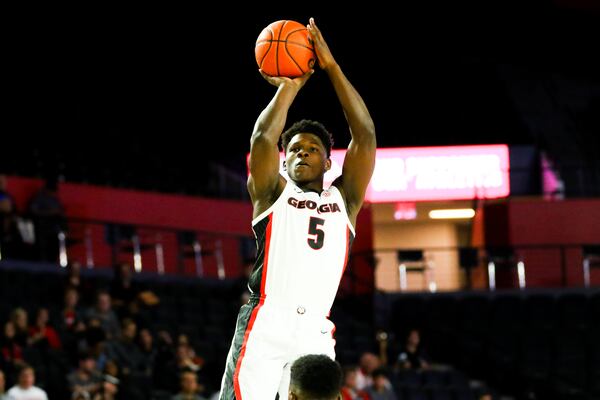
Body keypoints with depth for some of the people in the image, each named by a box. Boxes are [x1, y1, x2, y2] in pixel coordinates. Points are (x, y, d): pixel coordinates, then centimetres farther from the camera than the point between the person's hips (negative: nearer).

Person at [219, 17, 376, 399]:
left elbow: (365, 136, 10)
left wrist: (332, 67, 6)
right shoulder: (274, 193, 15)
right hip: (265, 323, -2)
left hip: (315, 332, 3)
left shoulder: (343, 200, 19)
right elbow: (263, 138, -2)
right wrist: (289, 87, 9)